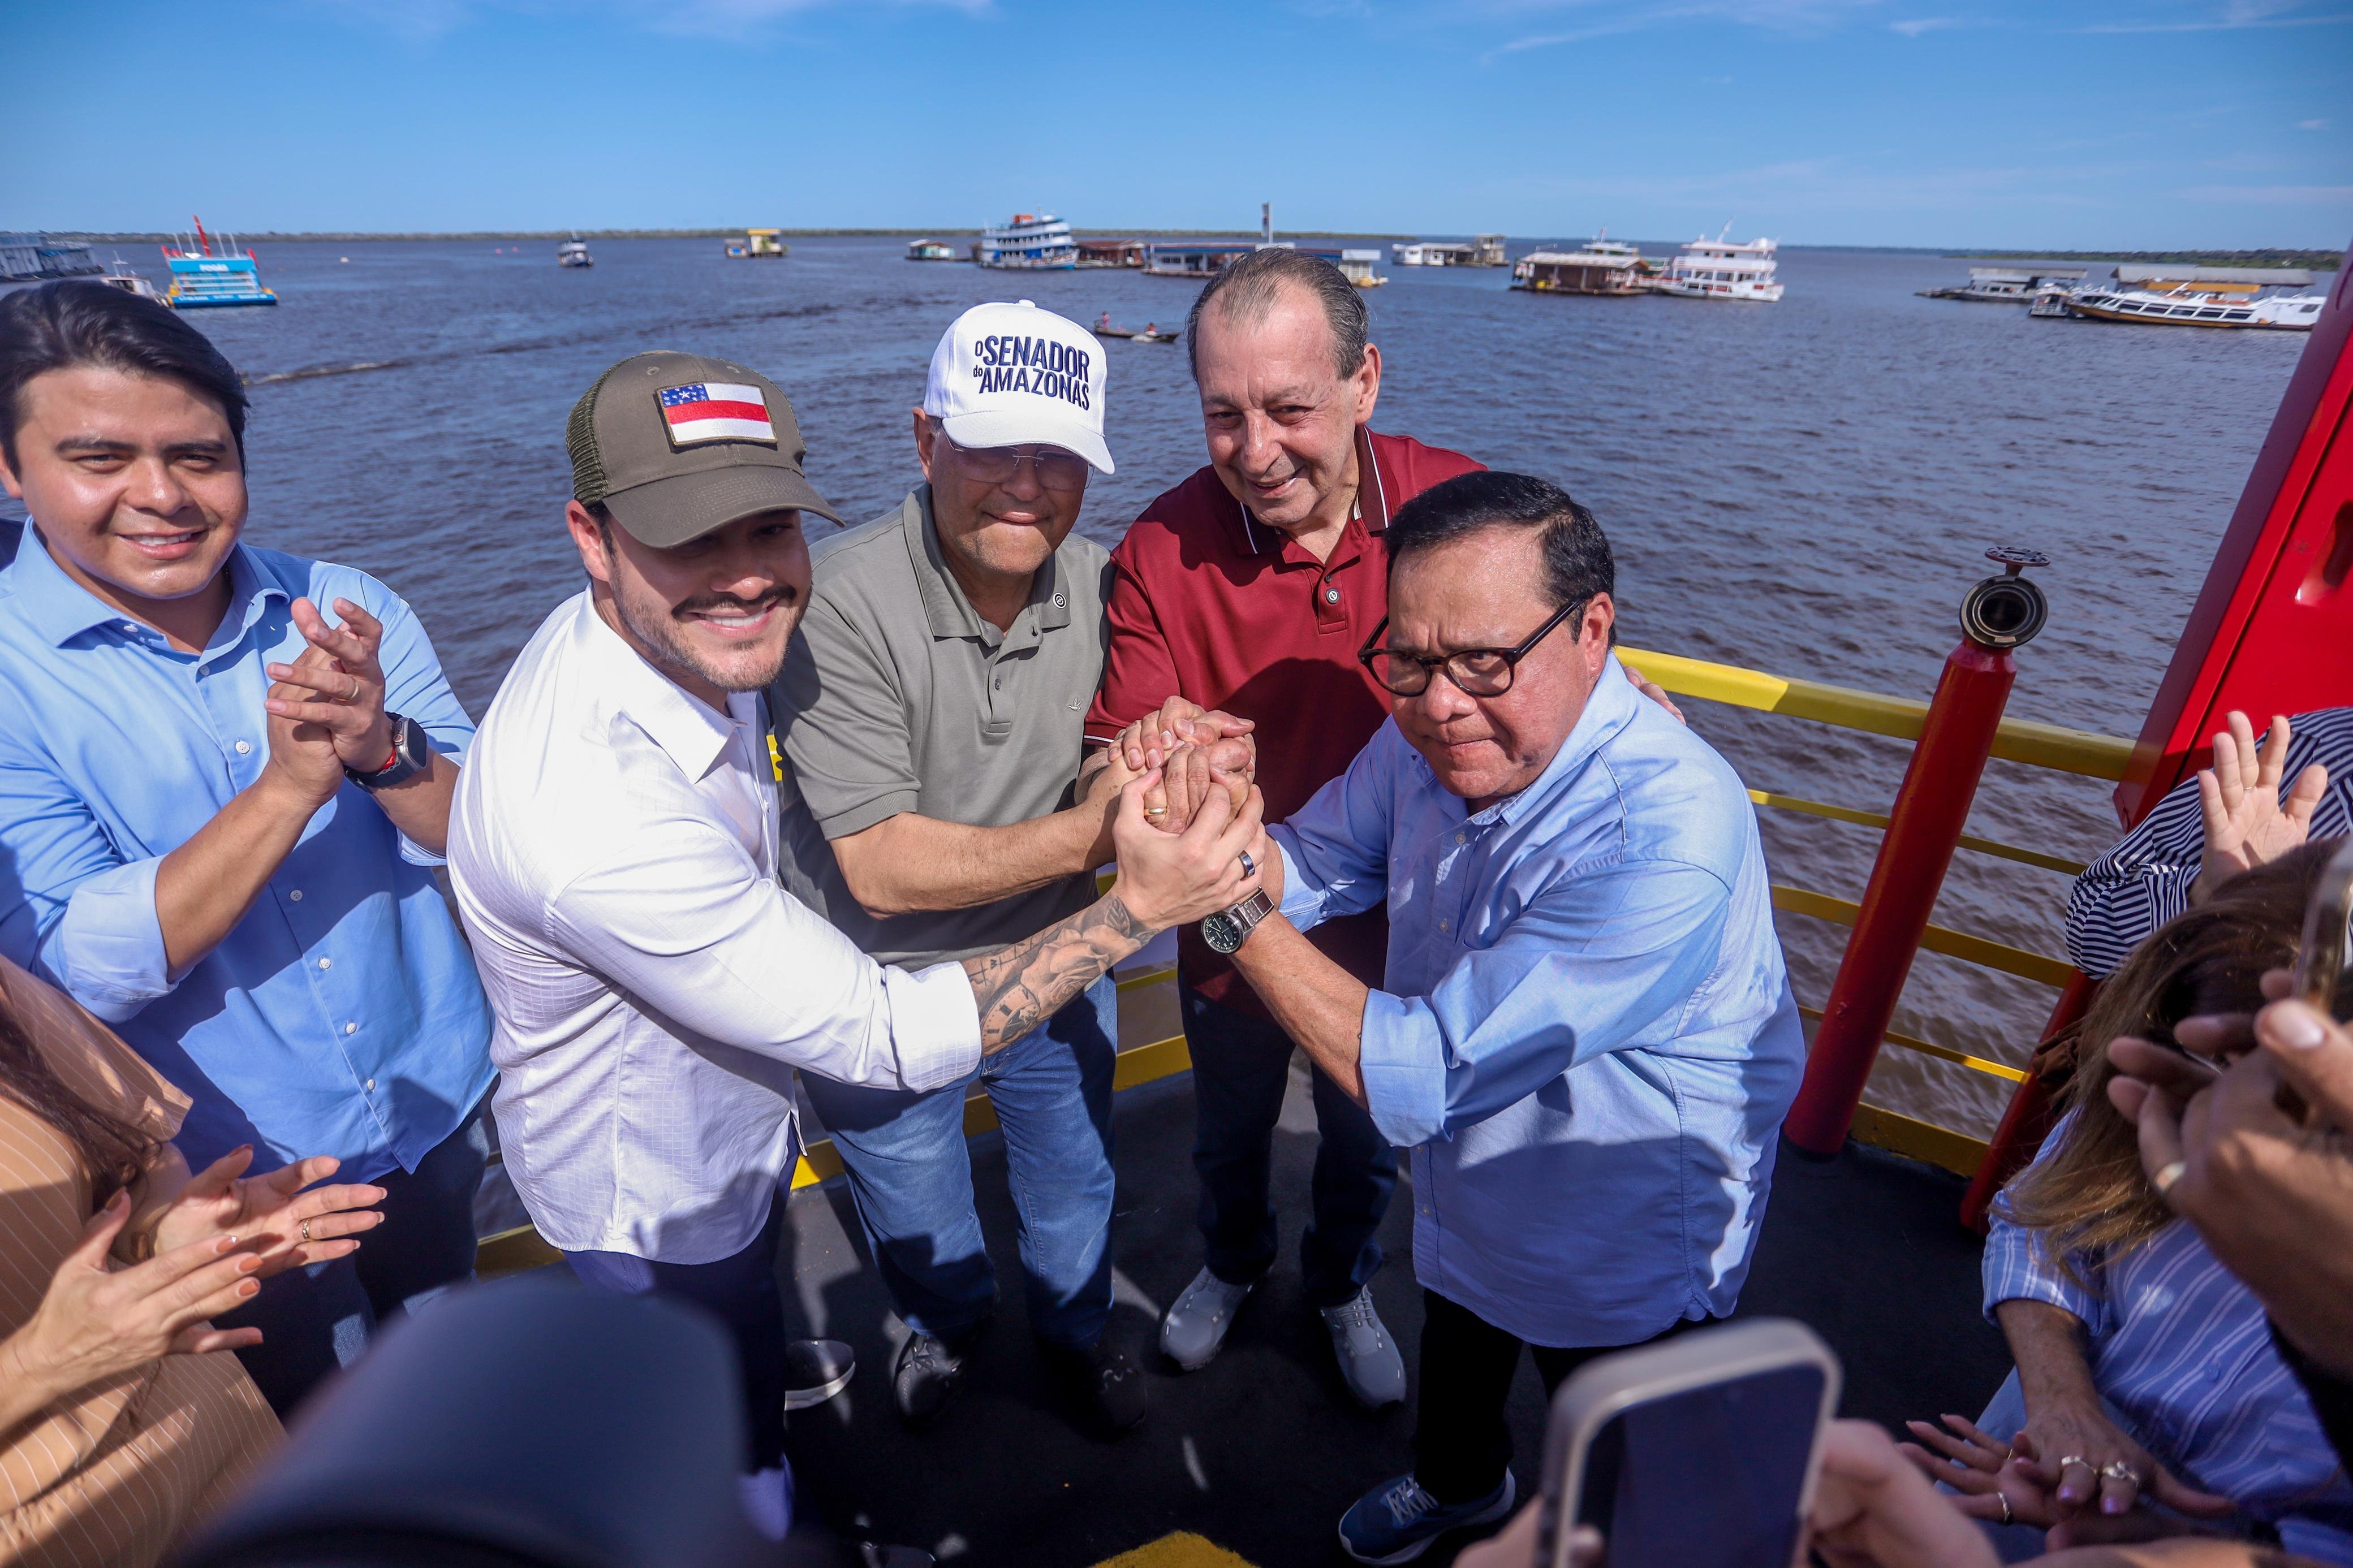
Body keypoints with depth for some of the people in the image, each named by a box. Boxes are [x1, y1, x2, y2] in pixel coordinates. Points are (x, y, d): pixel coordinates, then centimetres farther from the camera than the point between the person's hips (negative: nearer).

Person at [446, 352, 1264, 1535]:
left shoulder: (673, 639, -15)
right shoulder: (597, 815, -43)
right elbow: (890, 1040, -37)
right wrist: (1135, 908, -34)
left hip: (734, 1123, 8)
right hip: (659, 1208, -8)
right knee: (738, 1494, 23)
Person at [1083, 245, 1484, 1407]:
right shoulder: (1160, 552, -22)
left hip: (1395, 924, 1)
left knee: (1366, 1146, 27)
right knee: (1228, 1134, 28)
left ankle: (1343, 1286, 62)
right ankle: (1231, 1264, 64)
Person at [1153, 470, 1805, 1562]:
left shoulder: (1668, 840, -41)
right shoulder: (1433, 734, -16)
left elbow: (1420, 1079, -39)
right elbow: (1314, 865, -6)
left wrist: (1233, 905, -38)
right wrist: (1219, 821, -28)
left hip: (1625, 1265, -7)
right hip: (1460, 1212, 7)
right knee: (1453, 1377, 36)